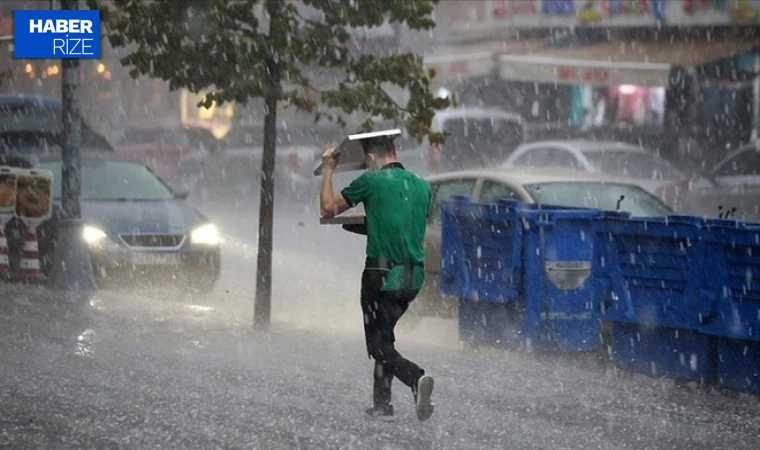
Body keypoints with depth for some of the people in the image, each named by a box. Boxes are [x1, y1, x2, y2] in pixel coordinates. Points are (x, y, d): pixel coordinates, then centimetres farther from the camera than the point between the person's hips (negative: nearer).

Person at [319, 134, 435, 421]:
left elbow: (328, 209, 3)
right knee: (384, 335, 21)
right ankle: (381, 403, 20)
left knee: (379, 345, -1)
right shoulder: (422, 185, 9)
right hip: (413, 276, 6)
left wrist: (328, 170, 17)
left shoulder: (371, 181, -7)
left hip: (382, 274, -6)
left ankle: (416, 378, -26)